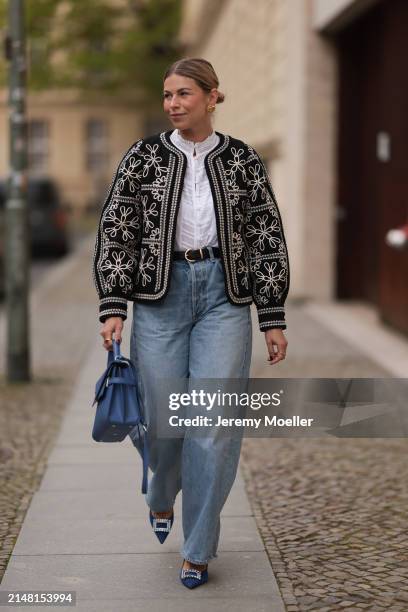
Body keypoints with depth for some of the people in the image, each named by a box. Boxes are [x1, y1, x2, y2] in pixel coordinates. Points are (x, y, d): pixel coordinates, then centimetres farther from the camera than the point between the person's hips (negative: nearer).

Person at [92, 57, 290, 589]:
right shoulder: (144, 157, 4)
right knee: (161, 418, 3)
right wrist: (113, 307, -8)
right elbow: (115, 233, 1)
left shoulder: (243, 161, 4)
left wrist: (273, 319, 1)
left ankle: (199, 550, 9)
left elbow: (268, 241, 5)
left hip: (224, 295, 0)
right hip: (160, 294, 0)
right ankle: (162, 496, 38)